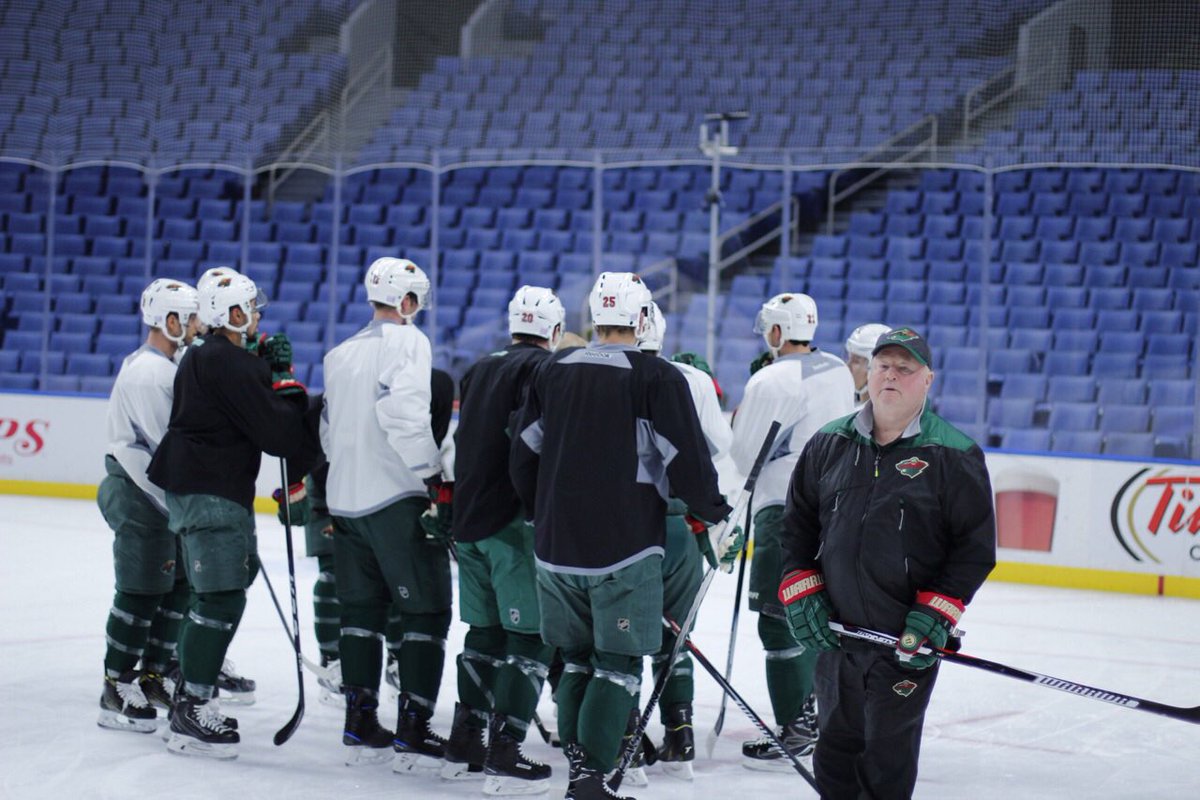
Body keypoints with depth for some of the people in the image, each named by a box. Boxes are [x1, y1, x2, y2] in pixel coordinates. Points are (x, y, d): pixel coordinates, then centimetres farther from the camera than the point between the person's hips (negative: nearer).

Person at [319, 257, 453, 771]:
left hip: (346, 499, 7)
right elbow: (404, 411, -22)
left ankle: (359, 728, 16)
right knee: (425, 612, -1)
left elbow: (327, 432, 17)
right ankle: (413, 732, -5)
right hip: (398, 498, -7)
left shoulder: (340, 354, 15)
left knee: (361, 610, 15)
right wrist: (434, 477, -17)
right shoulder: (407, 341, -8)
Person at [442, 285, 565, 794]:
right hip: (516, 521, -8)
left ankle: (463, 747, 19)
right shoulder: (546, 368, -7)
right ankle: (504, 757, -8)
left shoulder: (479, 370, 17)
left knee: (485, 630, 16)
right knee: (531, 636, -4)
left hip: (469, 521, 8)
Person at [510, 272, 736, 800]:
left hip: (557, 548, 5)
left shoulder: (553, 371, 7)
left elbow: (523, 454, 13)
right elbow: (687, 461, -10)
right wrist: (719, 520, 5)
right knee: (618, 665, 1)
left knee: (578, 658, 18)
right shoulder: (657, 378, -9)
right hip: (624, 550, -5)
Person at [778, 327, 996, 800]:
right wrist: (801, 593, 2)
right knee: (834, 750, 12)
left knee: (887, 759, 0)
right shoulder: (828, 445, 7)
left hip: (907, 639, -4)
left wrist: (935, 615, -13)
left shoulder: (955, 456, -5)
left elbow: (975, 547, -5)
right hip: (834, 633, 4)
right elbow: (797, 524, 14)